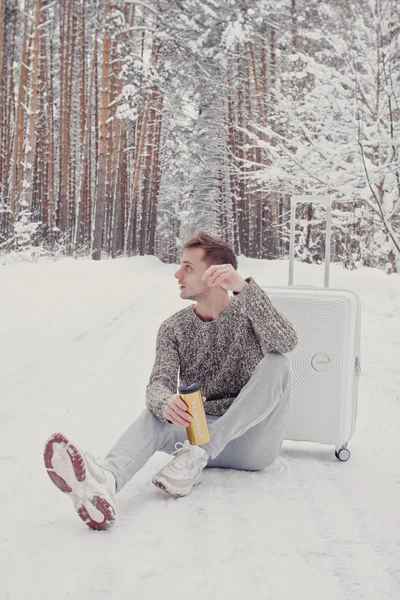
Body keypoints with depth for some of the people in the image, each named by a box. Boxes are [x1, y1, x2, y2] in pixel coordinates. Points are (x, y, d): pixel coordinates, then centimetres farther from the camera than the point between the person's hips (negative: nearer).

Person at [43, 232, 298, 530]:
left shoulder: (248, 314, -2)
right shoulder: (173, 328, 5)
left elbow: (287, 342, -24)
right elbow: (159, 383, -10)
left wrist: (244, 287, -37)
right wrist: (166, 404, -36)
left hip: (251, 441, -2)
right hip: (201, 431, 2)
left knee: (276, 364, -26)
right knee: (154, 415, -28)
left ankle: (196, 456, -34)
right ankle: (104, 480, -62)